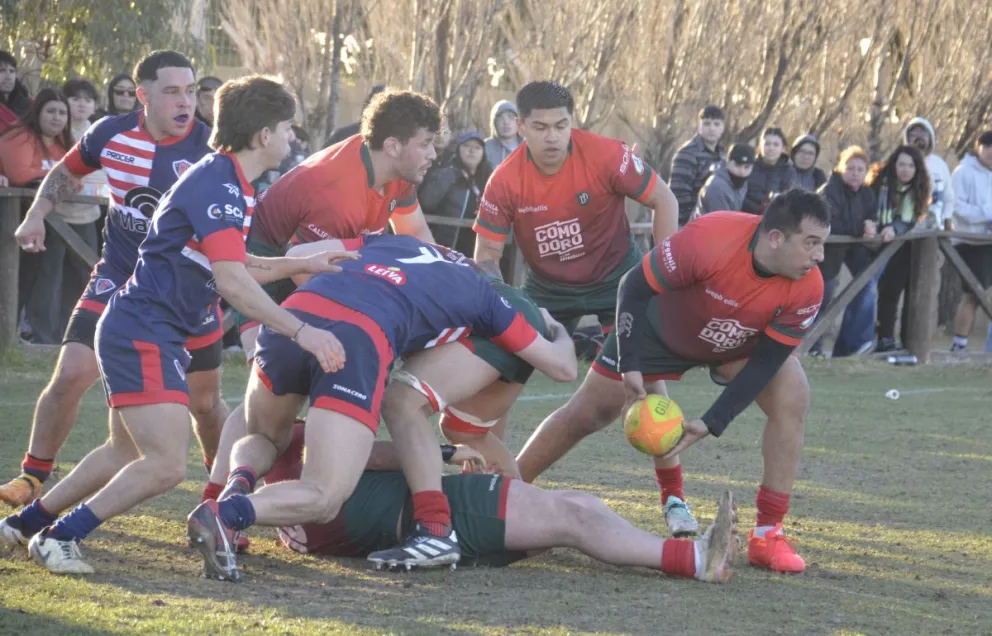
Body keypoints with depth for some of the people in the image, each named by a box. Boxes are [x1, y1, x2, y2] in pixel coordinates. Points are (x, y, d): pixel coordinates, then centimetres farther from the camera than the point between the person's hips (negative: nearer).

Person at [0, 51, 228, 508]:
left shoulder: (208, 147, -15)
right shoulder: (112, 134, -6)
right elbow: (67, 172, 14)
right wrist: (37, 214, -1)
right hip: (118, 277, 1)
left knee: (205, 401, 7)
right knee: (71, 374, -10)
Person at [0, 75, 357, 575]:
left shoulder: (222, 180, 14)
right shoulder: (219, 184, -18)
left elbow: (233, 268, 26)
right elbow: (231, 280, -28)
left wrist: (304, 264, 20)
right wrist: (300, 331, -29)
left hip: (137, 331, 11)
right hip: (143, 332, -11)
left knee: (126, 453, 24)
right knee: (166, 466, -17)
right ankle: (58, 538, -7)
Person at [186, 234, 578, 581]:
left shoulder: (392, 241, 37)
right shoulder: (478, 292, 29)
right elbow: (561, 368, 35)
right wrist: (560, 335, 58)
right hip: (359, 340, -4)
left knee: (264, 439, 31)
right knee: (323, 498, -2)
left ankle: (239, 482, -5)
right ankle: (227, 514, -32)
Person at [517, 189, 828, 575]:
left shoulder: (806, 289, -31)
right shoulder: (709, 240, -40)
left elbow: (766, 361, -23)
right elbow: (634, 288, -26)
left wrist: (711, 424, -29)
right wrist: (630, 366, -29)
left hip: (742, 345, 2)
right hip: (663, 328, -2)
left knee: (792, 400, -20)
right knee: (587, 414, -1)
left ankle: (768, 534, -13)